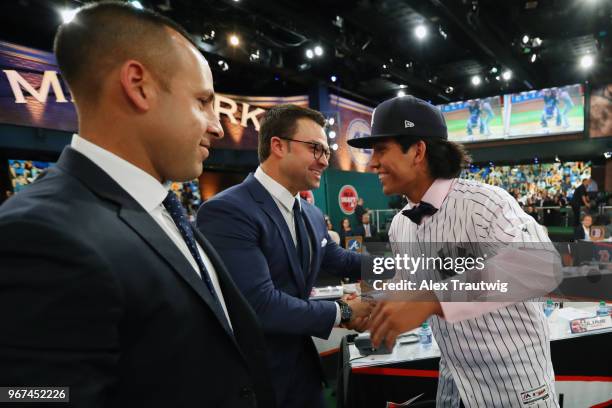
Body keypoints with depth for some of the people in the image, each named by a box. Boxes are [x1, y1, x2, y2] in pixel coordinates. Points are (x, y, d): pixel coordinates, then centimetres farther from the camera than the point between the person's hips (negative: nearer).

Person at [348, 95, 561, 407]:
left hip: (512, 382, -6)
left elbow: (542, 264, -39)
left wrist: (432, 301, -45)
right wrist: (374, 307, -4)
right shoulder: (399, 226, 0)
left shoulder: (484, 202, -24)